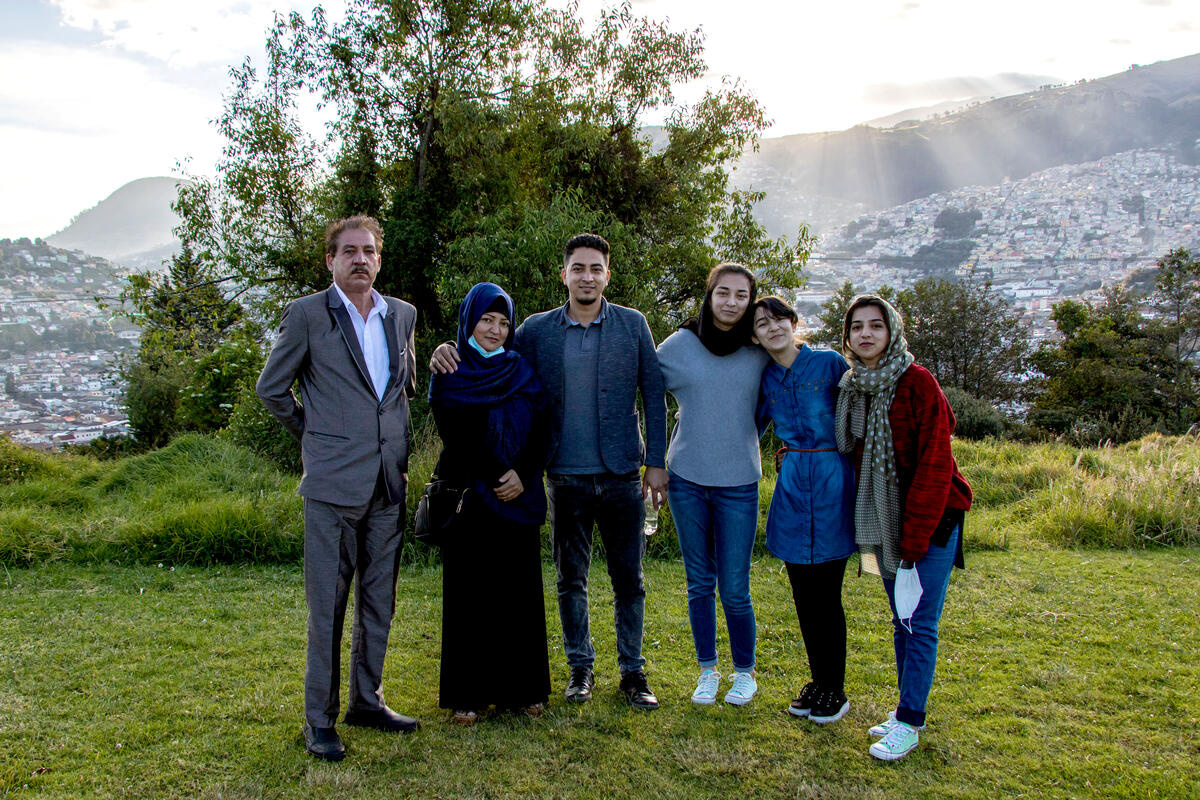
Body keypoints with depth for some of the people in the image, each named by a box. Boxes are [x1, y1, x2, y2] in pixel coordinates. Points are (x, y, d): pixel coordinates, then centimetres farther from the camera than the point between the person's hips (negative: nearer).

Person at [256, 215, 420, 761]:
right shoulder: (306, 314, -3)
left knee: (379, 602, 12)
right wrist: (314, 435, 6)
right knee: (327, 604, 0)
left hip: (388, 484, 5)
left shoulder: (402, 315, 11)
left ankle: (367, 701, 27)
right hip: (333, 482, -5)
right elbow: (271, 389, 5)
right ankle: (319, 720, 13)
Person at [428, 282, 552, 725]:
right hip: (469, 500, -3)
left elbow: (541, 434, 5)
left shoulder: (523, 372, 10)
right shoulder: (449, 375, 1)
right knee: (468, 592, 2)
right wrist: (497, 479, -11)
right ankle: (466, 693, 13)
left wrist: (522, 474, -11)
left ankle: (521, 687, 19)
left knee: (519, 591, 6)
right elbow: (454, 438, -7)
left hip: (518, 500, 3)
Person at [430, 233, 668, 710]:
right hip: (566, 477, 1)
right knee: (570, 578, 12)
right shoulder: (538, 330, 3)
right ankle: (580, 668, 28)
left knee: (628, 579, 8)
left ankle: (632, 671, 23)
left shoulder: (633, 325, 1)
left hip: (622, 474, -1)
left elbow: (654, 396, 3)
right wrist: (449, 353, -16)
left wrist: (656, 462, -1)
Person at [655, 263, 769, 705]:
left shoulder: (761, 350, -1)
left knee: (734, 590, 2)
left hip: (739, 483, -1)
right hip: (686, 480, 1)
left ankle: (745, 672, 25)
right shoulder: (679, 345, -2)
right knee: (699, 583, 11)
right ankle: (707, 670, 29)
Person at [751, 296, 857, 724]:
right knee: (803, 593, 10)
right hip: (791, 486, 4)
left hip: (831, 483, -4)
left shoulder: (830, 364, -5)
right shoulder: (766, 379, 7)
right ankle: (818, 680, 26)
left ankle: (835, 689, 16)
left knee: (826, 593, 0)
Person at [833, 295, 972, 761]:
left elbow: (934, 466, -18)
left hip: (931, 518, -6)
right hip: (884, 520, 6)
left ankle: (909, 723, 8)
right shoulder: (852, 388, 5)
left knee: (920, 625, -2)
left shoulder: (918, 383, -15)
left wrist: (914, 539, -18)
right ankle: (908, 711, 26)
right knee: (901, 621, 14)